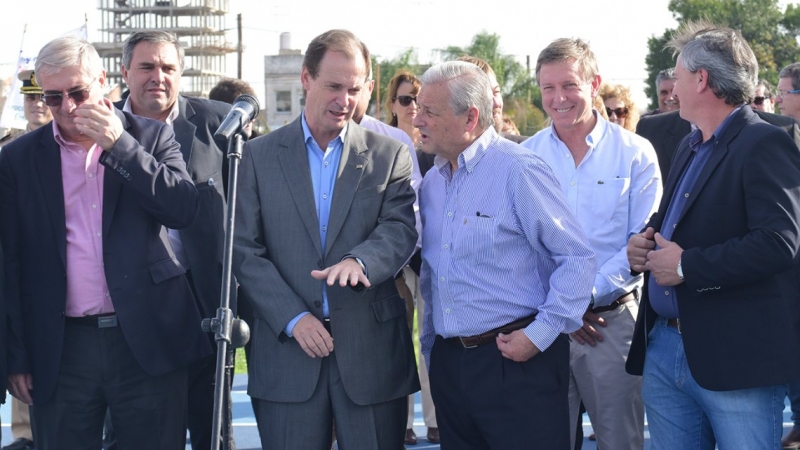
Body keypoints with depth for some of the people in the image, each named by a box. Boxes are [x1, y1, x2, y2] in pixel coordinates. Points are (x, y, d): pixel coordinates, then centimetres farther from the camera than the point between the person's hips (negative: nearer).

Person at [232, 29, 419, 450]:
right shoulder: (258, 155, 6)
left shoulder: (390, 155, 7)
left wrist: (359, 260, -27)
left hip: (372, 348, 0)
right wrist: (293, 317, -10)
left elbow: (401, 229, -5)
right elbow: (244, 250, 1)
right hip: (287, 345, 0)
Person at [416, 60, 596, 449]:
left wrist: (539, 335, -15)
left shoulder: (518, 170, -12)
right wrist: (430, 347, 16)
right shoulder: (431, 183, 11)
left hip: (517, 360, -7)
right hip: (449, 364, 7)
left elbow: (577, 257, -13)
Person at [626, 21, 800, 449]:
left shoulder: (765, 145, -12)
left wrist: (687, 265, -18)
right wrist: (644, 242, 5)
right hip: (664, 347, 8)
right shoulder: (689, 146, 17)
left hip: (735, 357, -8)